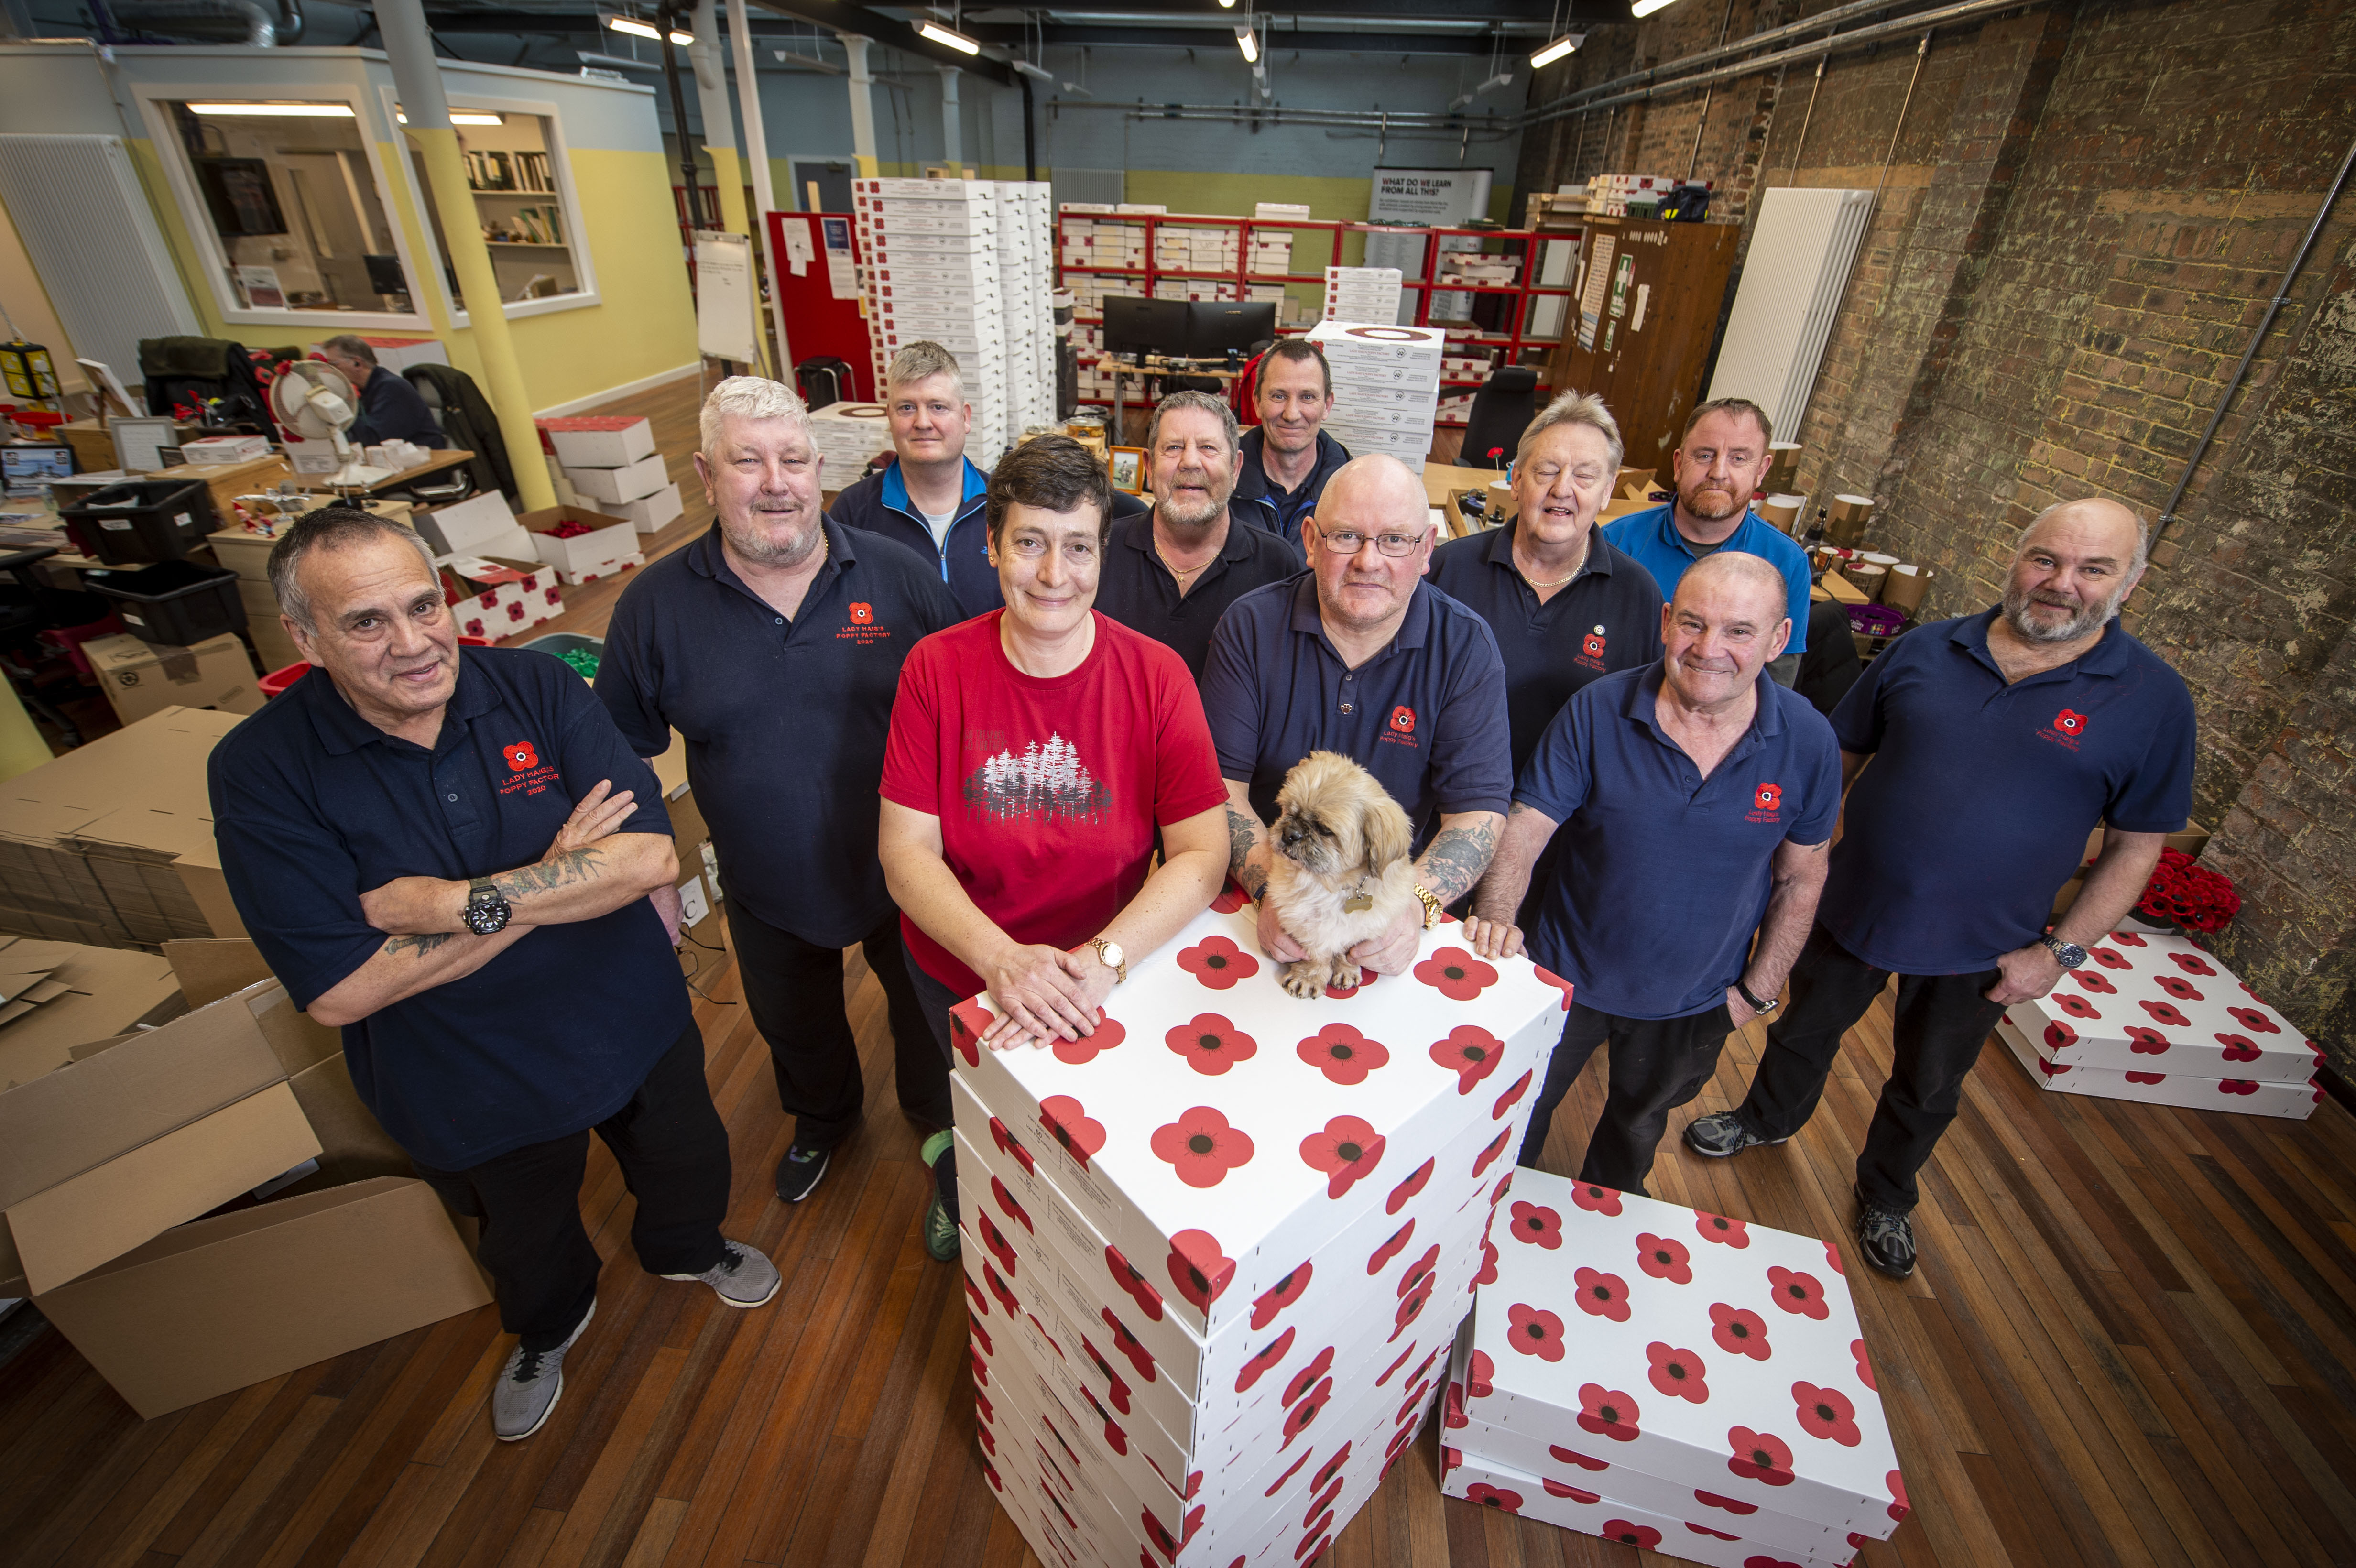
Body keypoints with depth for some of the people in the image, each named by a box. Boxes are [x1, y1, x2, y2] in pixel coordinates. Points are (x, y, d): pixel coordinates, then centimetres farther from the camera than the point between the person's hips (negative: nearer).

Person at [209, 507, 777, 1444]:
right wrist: (552, 878, -27)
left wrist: (464, 901, -30)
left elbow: (651, 855, -24)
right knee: (526, 1237, 28)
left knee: (686, 1163, 27)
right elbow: (339, 989, -24)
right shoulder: (260, 771, -19)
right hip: (475, 1086, -1)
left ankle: (686, 1248, 63)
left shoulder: (536, 688, -17)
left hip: (633, 1023, 1)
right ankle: (547, 1328, 63)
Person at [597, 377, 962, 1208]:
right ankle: (823, 1118, 60)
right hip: (768, 896, 2)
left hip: (909, 875, -1)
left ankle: (936, 1116, 55)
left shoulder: (901, 576, -13)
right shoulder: (654, 604, -10)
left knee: (929, 1010, 22)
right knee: (796, 1028, 27)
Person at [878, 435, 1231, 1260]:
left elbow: (1202, 855, -19)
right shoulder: (937, 667, -14)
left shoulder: (1157, 676, -16)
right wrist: (1001, 958, -30)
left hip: (1102, 982, 0)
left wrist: (1100, 962, -33)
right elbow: (905, 850, -15)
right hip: (960, 973, 1)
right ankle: (959, 1173, 61)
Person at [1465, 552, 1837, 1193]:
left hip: (1695, 1003, 2)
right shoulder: (1597, 713, -21)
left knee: (1638, 1127, 30)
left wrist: (1758, 990, -1)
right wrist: (1495, 917, -38)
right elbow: (1522, 829, -22)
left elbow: (1800, 880, -2)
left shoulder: (1809, 744, -15)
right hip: (1567, 977, -2)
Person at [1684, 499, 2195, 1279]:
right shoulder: (1924, 650, -8)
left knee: (1928, 1089, 21)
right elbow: (1840, 754, 2)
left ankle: (1885, 1195, 48)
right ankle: (1767, 1118, 52)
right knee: (1806, 1031, 23)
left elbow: (2135, 848, -5)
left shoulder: (2152, 700, -11)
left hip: (1981, 952, -1)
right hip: (1850, 907, 1)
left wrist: (2060, 950, -11)